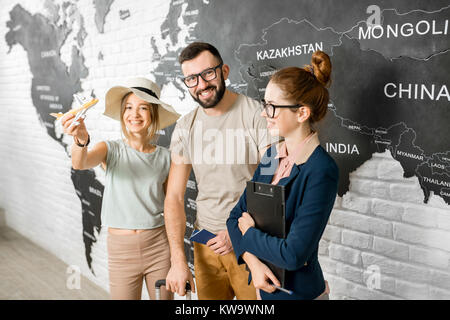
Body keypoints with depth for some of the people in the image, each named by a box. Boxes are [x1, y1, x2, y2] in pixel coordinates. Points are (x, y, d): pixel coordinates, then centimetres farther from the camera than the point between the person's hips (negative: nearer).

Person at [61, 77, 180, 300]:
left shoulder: (164, 157, -1)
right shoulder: (111, 150, -3)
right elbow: (80, 164, -23)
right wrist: (81, 140, -45)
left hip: (159, 245, 1)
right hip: (121, 249, 0)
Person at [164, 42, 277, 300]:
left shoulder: (256, 114, -11)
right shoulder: (185, 127, 3)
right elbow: (174, 197, 2)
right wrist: (178, 259, -5)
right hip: (206, 242, 4)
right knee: (208, 298, 17)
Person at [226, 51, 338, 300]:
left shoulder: (321, 171, -25)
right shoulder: (273, 155, -2)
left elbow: (293, 254, -28)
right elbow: (237, 215, 0)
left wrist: (249, 232, -13)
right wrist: (252, 260, -15)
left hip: (298, 291, -6)